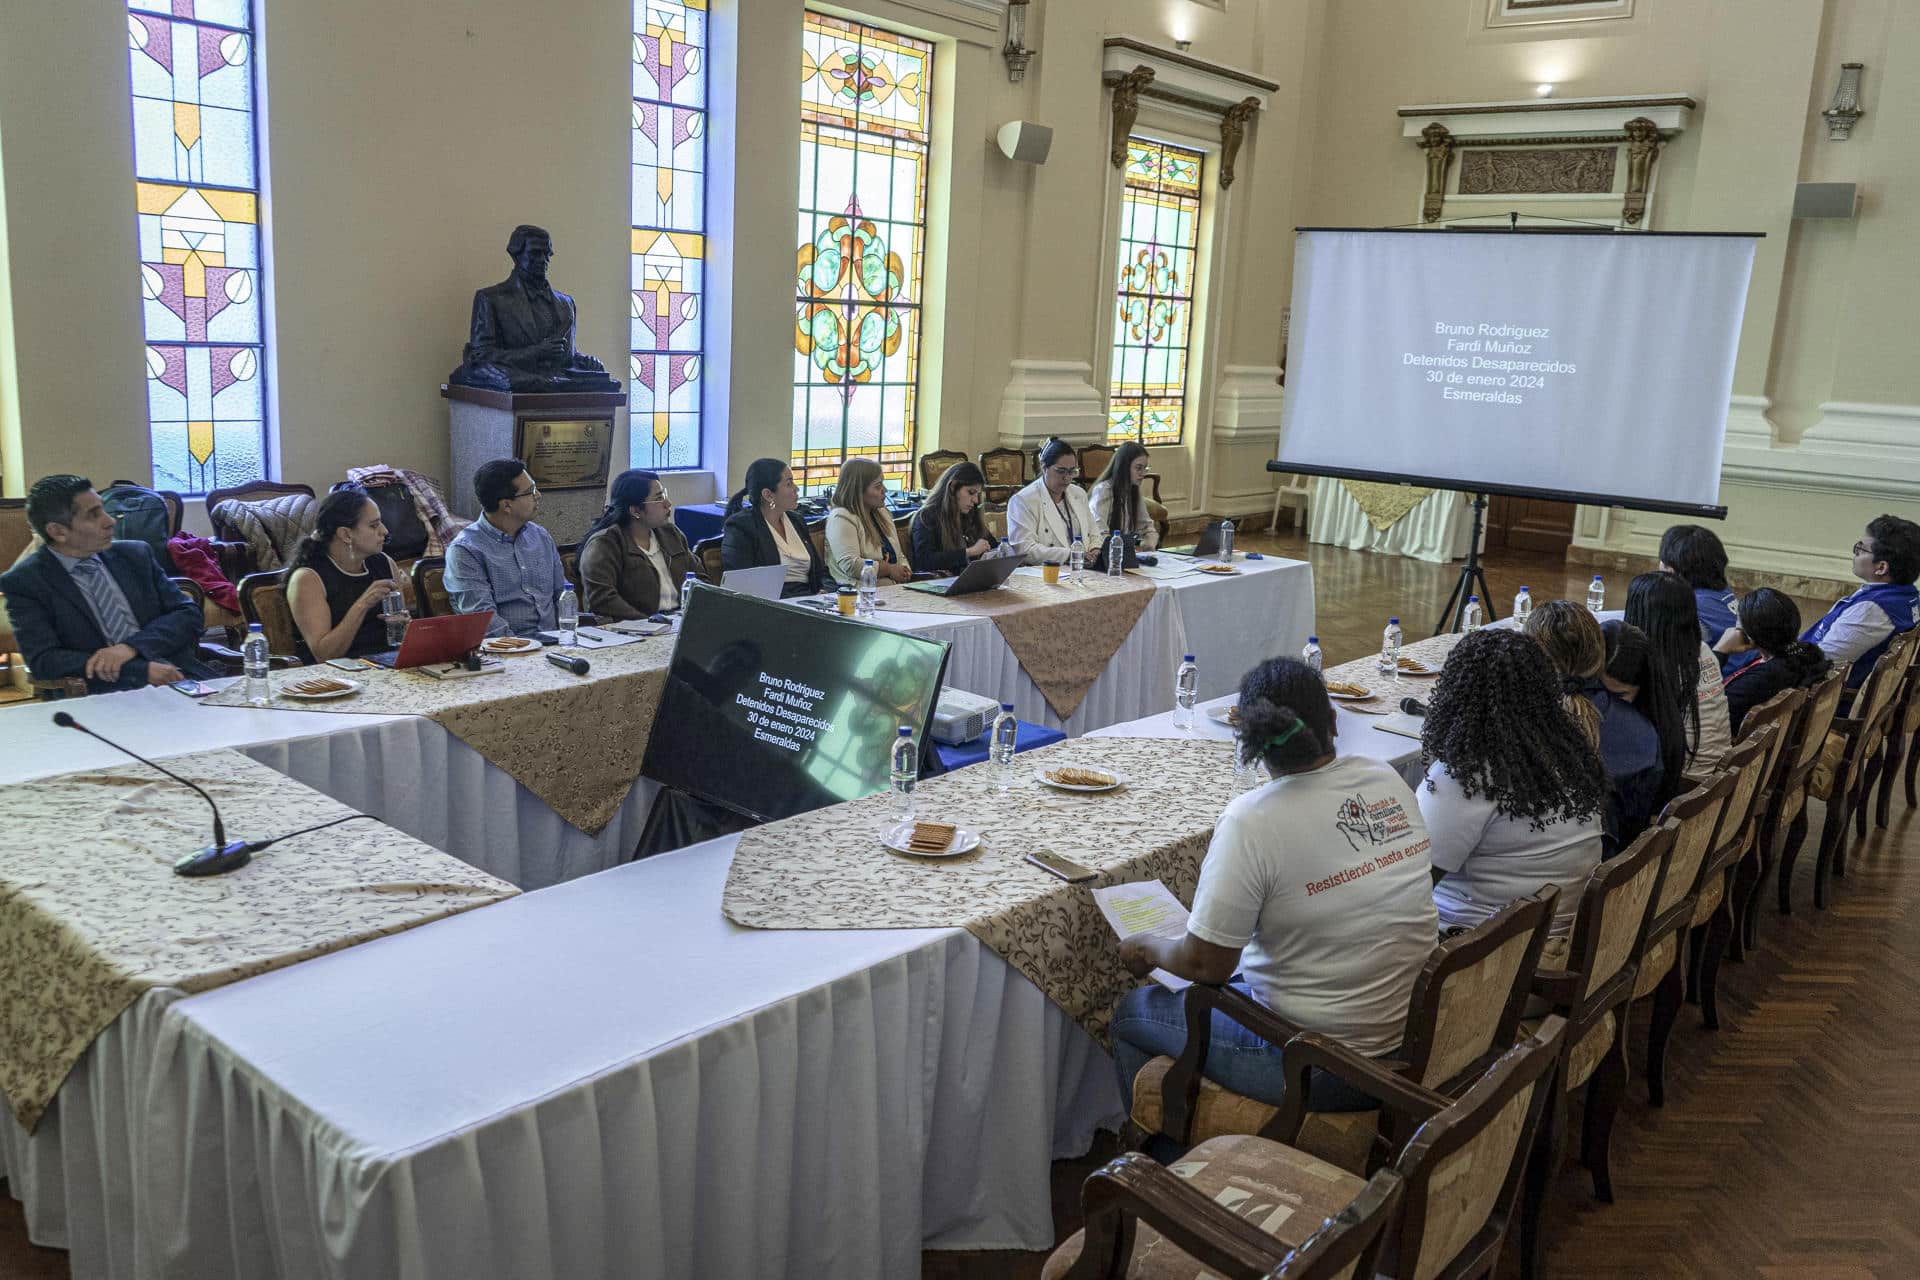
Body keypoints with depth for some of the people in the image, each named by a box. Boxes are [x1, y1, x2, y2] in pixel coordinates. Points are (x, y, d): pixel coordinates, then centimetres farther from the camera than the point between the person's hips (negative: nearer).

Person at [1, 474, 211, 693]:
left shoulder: (136, 554, 15)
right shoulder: (23, 582, 4)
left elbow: (189, 615, 10)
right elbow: (43, 660, -7)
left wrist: (132, 647, -9)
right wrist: (141, 669, -17)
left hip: (182, 681, 3)